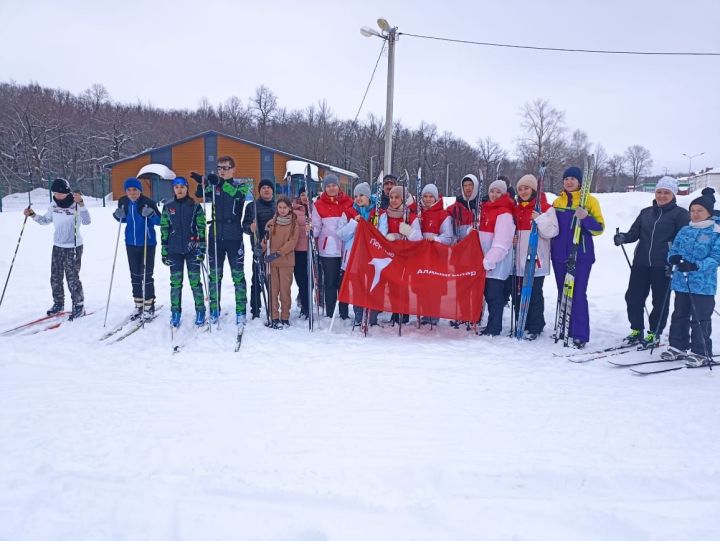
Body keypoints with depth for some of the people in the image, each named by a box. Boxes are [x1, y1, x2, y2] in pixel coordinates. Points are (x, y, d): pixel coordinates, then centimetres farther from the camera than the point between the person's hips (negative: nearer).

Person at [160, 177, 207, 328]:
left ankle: (200, 311, 8)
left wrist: (201, 248, -5)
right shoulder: (168, 208, 9)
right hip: (174, 251, 2)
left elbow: (201, 229, 2)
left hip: (192, 250, -2)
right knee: (175, 282, 4)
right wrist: (164, 251, 5)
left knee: (195, 281, -3)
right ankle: (175, 313, 13)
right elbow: (164, 230, 9)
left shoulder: (196, 207, 3)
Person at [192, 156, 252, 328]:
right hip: (215, 237, 3)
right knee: (214, 275, 9)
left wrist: (221, 183, -36)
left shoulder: (241, 185, 1)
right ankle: (214, 310, 20)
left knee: (238, 275, 1)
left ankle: (241, 312, 8)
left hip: (234, 237, -3)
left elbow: (238, 194, -22)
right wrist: (202, 183, -30)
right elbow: (200, 194, -9)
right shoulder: (212, 185, 9)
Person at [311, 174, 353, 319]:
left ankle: (344, 314, 14)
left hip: (346, 248, 1)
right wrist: (315, 244, -12)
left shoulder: (348, 202, 6)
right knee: (330, 282, 3)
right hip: (328, 249, -1)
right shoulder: (319, 205, 3)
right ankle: (329, 314, 11)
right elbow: (315, 227, 4)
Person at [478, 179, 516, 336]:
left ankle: (494, 327, 7)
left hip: (498, 263, -8)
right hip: (486, 261, 8)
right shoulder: (486, 209, 14)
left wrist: (488, 261, -20)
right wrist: (484, 260, 12)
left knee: (494, 294, -3)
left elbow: (501, 243, -19)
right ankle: (492, 325, 22)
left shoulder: (504, 214, -12)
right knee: (488, 293, 12)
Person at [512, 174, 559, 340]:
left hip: (536, 259, -5)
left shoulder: (545, 208, -3)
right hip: (519, 259, 6)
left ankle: (535, 328, 9)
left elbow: (552, 232, -11)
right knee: (518, 293, 8)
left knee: (534, 293, -2)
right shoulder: (516, 209, 14)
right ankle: (521, 325, 20)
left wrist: (539, 219, -21)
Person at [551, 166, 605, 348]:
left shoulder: (590, 201, -1)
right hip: (559, 254, 5)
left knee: (578, 294, -8)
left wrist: (586, 218, -22)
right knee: (563, 292, 11)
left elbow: (599, 229, -7)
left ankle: (580, 335, -4)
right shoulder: (557, 202, 11)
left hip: (581, 255, -4)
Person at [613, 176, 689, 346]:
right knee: (633, 297, 4)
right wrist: (623, 237, -13)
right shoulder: (646, 212, 14)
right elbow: (634, 233, 10)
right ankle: (636, 330, 20)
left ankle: (654, 333, 19)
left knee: (660, 300, 6)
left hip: (663, 266, -4)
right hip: (641, 262, 4)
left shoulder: (680, 214, 0)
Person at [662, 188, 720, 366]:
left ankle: (701, 353, 9)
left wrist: (696, 265, -26)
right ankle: (677, 347, 25)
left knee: (700, 319, -1)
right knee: (679, 315, 14)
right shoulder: (684, 231, 12)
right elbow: (673, 249, 14)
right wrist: (674, 257, -10)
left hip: (703, 284, -5)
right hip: (682, 282, 6)